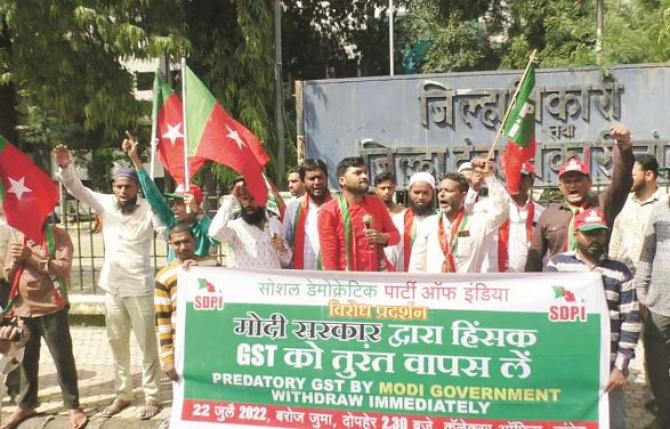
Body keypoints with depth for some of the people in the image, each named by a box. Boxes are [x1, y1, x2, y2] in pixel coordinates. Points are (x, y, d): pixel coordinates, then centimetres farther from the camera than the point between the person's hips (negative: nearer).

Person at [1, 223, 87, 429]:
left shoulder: (58, 236, -6)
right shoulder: (17, 237, 10)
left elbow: (64, 268, -18)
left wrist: (32, 257, -20)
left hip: (51, 308, -5)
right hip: (22, 308, 5)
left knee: (63, 358, 2)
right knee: (27, 359, 17)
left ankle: (73, 406, 14)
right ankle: (25, 405, 33)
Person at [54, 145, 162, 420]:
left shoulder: (148, 209, -11)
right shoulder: (106, 204, 1)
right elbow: (77, 189, -5)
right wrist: (65, 167, -24)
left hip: (139, 287, -5)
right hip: (112, 287, 5)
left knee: (147, 343, 5)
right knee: (117, 343, 15)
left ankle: (151, 396, 17)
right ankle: (123, 393, 30)